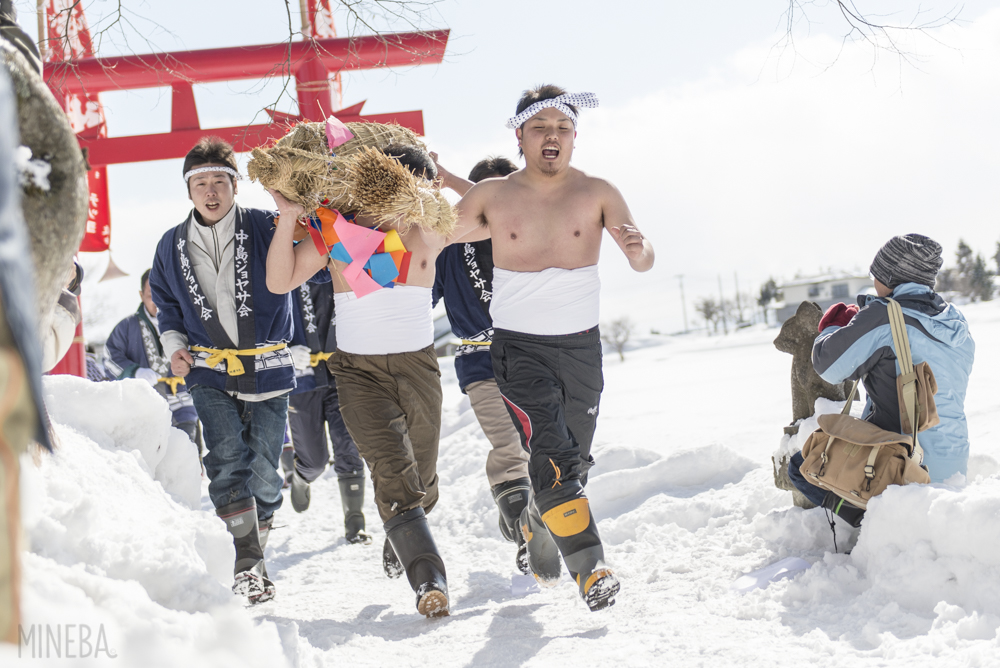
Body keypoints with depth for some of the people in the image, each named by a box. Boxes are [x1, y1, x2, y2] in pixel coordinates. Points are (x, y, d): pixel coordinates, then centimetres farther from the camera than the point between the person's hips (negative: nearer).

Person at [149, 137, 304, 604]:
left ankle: (257, 544, 26)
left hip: (267, 370, -1)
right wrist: (174, 346, 3)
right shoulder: (172, 246, 7)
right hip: (210, 375, 1)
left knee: (264, 469, 4)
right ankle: (246, 562, -16)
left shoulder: (266, 229, -4)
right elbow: (167, 306, 19)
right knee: (227, 461, -16)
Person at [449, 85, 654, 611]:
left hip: (581, 345, 2)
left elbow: (643, 262, -8)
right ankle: (590, 569, -20)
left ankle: (537, 524, 42)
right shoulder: (492, 195, 0)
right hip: (519, 346, -2)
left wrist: (637, 248, -32)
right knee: (551, 456, -18)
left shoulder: (597, 193, -1)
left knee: (574, 462, 13)